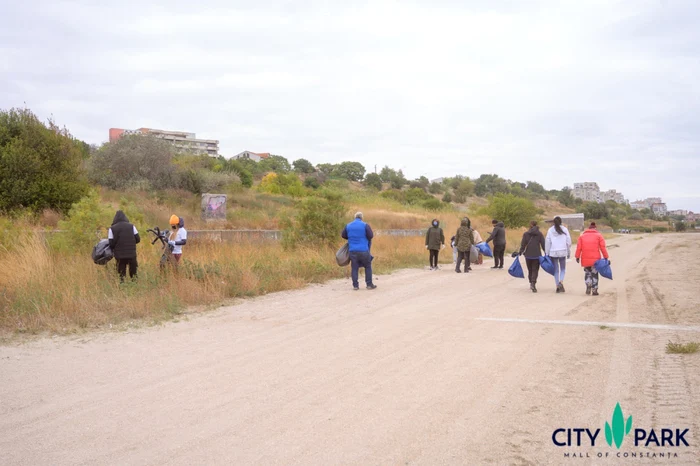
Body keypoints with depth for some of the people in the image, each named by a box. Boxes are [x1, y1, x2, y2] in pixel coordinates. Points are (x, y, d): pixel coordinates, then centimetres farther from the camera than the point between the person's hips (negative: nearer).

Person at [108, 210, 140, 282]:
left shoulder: (112, 229, -2)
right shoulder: (131, 226, 2)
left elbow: (111, 243, -6)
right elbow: (138, 239, 3)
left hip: (119, 255, -1)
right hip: (131, 254, 1)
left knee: (121, 274, 8)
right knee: (133, 273, 12)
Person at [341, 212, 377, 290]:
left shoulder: (348, 226, 6)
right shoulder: (365, 225, -6)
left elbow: (343, 235, 13)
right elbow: (371, 236, -8)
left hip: (352, 250, 3)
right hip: (363, 250, -3)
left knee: (354, 268, 7)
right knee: (368, 267, 9)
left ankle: (355, 285, 5)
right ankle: (369, 284, 10)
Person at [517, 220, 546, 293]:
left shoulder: (525, 234, 0)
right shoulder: (540, 234, 0)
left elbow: (523, 244, -2)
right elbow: (543, 244, -1)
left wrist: (520, 252, 6)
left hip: (528, 255, 1)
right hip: (537, 255, -1)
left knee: (530, 270, 15)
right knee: (535, 270, -1)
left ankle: (531, 283, 21)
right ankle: (533, 283, -18)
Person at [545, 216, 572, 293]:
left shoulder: (550, 230, 1)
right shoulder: (564, 229, 1)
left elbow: (547, 242, 1)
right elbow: (568, 241, 3)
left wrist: (547, 253, 7)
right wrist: (569, 252, 12)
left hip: (553, 252, 0)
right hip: (563, 252, 0)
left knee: (556, 270, 9)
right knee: (563, 268, 13)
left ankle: (557, 286, 7)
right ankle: (561, 282, -11)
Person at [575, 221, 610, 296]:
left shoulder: (582, 236, 10)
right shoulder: (598, 235, 5)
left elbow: (578, 248, 2)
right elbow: (603, 248, -2)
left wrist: (577, 257, 5)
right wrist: (606, 257, 0)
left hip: (585, 259, 1)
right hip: (595, 259, -1)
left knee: (587, 273, 15)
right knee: (594, 274, 8)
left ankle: (588, 286, -4)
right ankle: (594, 290, 8)